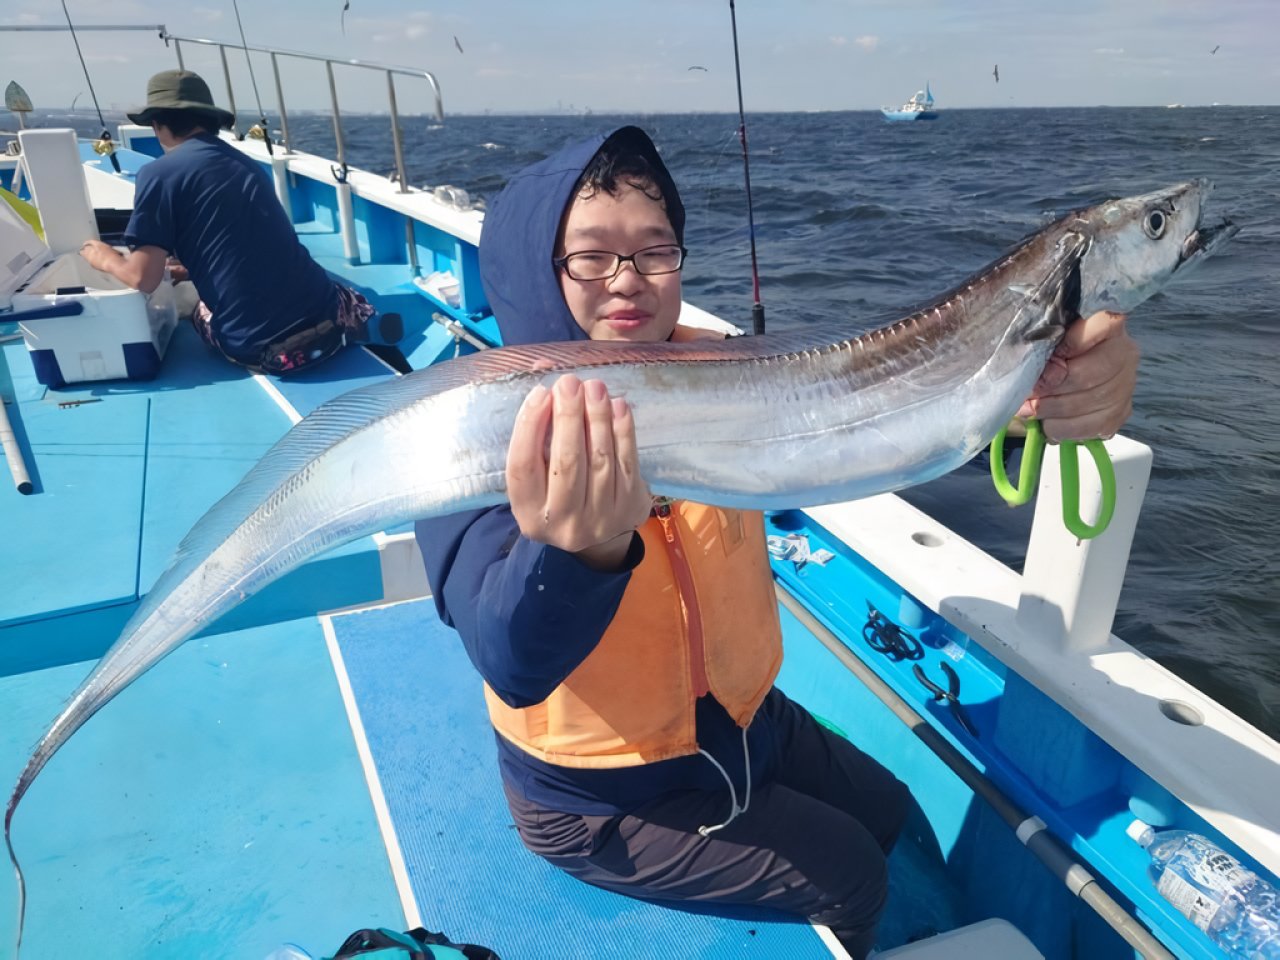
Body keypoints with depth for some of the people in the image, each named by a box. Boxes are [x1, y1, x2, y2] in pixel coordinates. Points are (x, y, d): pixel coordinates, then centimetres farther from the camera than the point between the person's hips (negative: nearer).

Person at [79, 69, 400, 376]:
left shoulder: (158, 173, -2)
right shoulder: (248, 163, 18)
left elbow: (144, 278, -5)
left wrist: (105, 257, 16)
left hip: (260, 349, -5)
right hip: (322, 319, 6)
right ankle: (364, 321, 6)